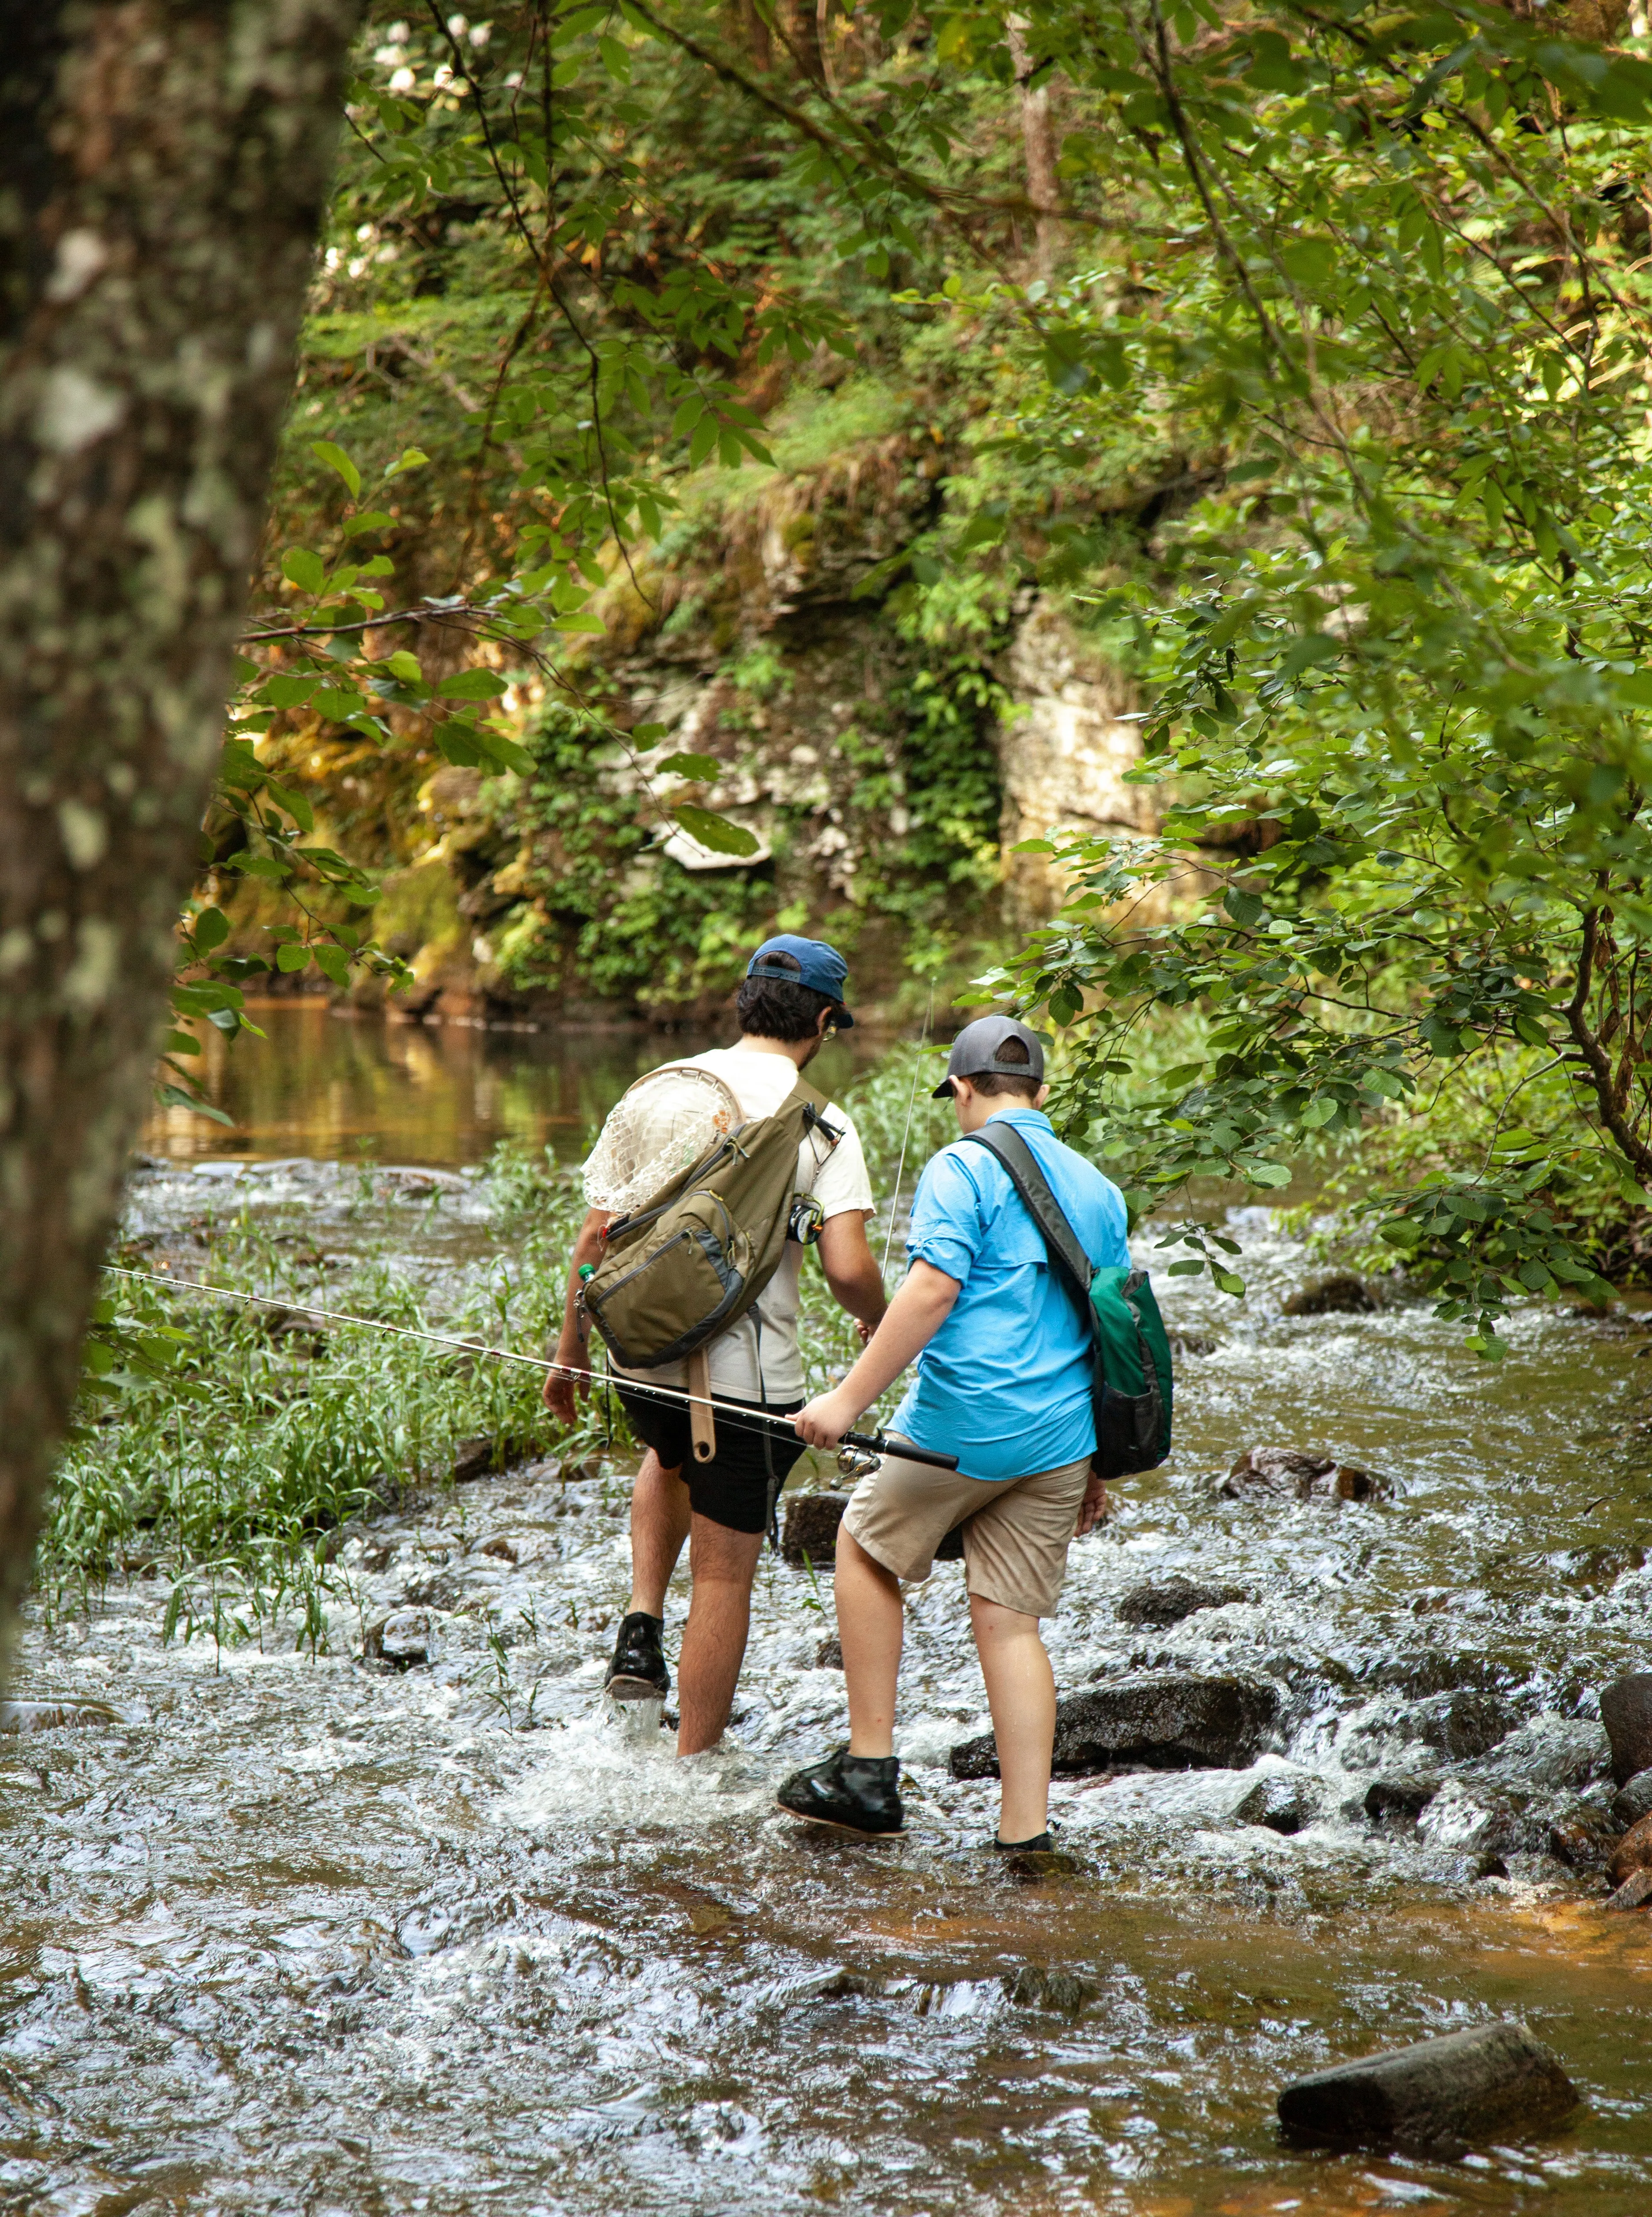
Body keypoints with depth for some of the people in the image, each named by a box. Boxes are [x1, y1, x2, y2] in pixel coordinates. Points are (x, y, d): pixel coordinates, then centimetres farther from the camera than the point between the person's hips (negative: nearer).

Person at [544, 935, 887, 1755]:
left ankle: (642, 1624, 21)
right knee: (724, 1572, 8)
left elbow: (596, 1234, 2)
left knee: (670, 1459, 37)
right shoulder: (823, 1123, -8)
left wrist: (571, 1348, 14)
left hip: (642, 1354, 4)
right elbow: (847, 1268, -16)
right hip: (746, 1369, -4)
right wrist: (880, 1324, 6)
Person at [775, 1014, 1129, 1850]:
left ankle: (869, 1771, 12)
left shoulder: (964, 1169, -6)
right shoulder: (1098, 1189, 16)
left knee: (866, 1547, 15)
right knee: (1009, 1620, 9)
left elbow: (934, 1290, -19)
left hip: (964, 1425, -6)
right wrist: (1097, 1466, 23)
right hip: (1060, 1439, 6)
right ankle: (1026, 1831, 2)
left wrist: (849, 1398, -18)